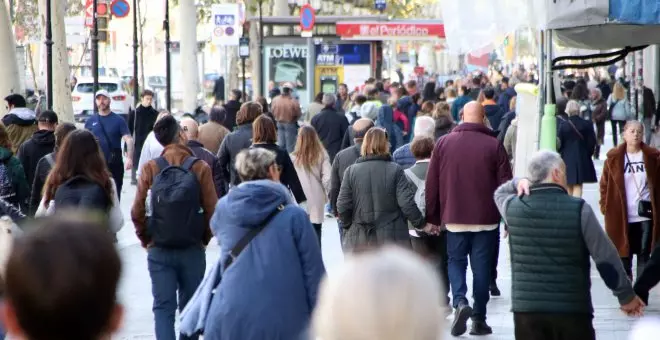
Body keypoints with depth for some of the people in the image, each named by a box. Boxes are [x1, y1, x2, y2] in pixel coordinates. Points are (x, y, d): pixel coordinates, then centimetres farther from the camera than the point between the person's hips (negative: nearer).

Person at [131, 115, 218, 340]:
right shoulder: (200, 168, -8)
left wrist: (146, 238, 8)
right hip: (192, 250, 0)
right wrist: (204, 238, 7)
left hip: (159, 251, 0)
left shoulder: (150, 169, -5)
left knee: (163, 307, 3)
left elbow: (137, 212, -7)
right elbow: (211, 210, -9)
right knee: (189, 307, 15)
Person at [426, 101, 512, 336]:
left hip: (454, 218, 1)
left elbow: (432, 183, 3)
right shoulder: (494, 146, -7)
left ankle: (460, 302, -10)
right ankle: (479, 320, 10)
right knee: (482, 267, 7)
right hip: (486, 219, -1)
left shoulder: (443, 143, 0)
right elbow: (505, 184, -6)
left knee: (456, 262, 15)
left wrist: (432, 217, 11)